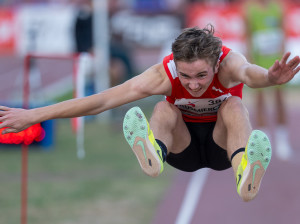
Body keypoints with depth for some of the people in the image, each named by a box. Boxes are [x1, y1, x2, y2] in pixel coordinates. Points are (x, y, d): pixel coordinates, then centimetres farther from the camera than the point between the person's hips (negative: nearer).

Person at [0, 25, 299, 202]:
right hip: (182, 147, 1)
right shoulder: (165, 73, -26)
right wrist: (33, 116, -34)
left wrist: (268, 78, -82)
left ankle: (244, 175, -62)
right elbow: (103, 100, -30)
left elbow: (248, 72, -56)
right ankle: (154, 155, -64)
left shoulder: (228, 62, -30)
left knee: (234, 104, -33)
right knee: (164, 108, -29)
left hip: (222, 145, -1)